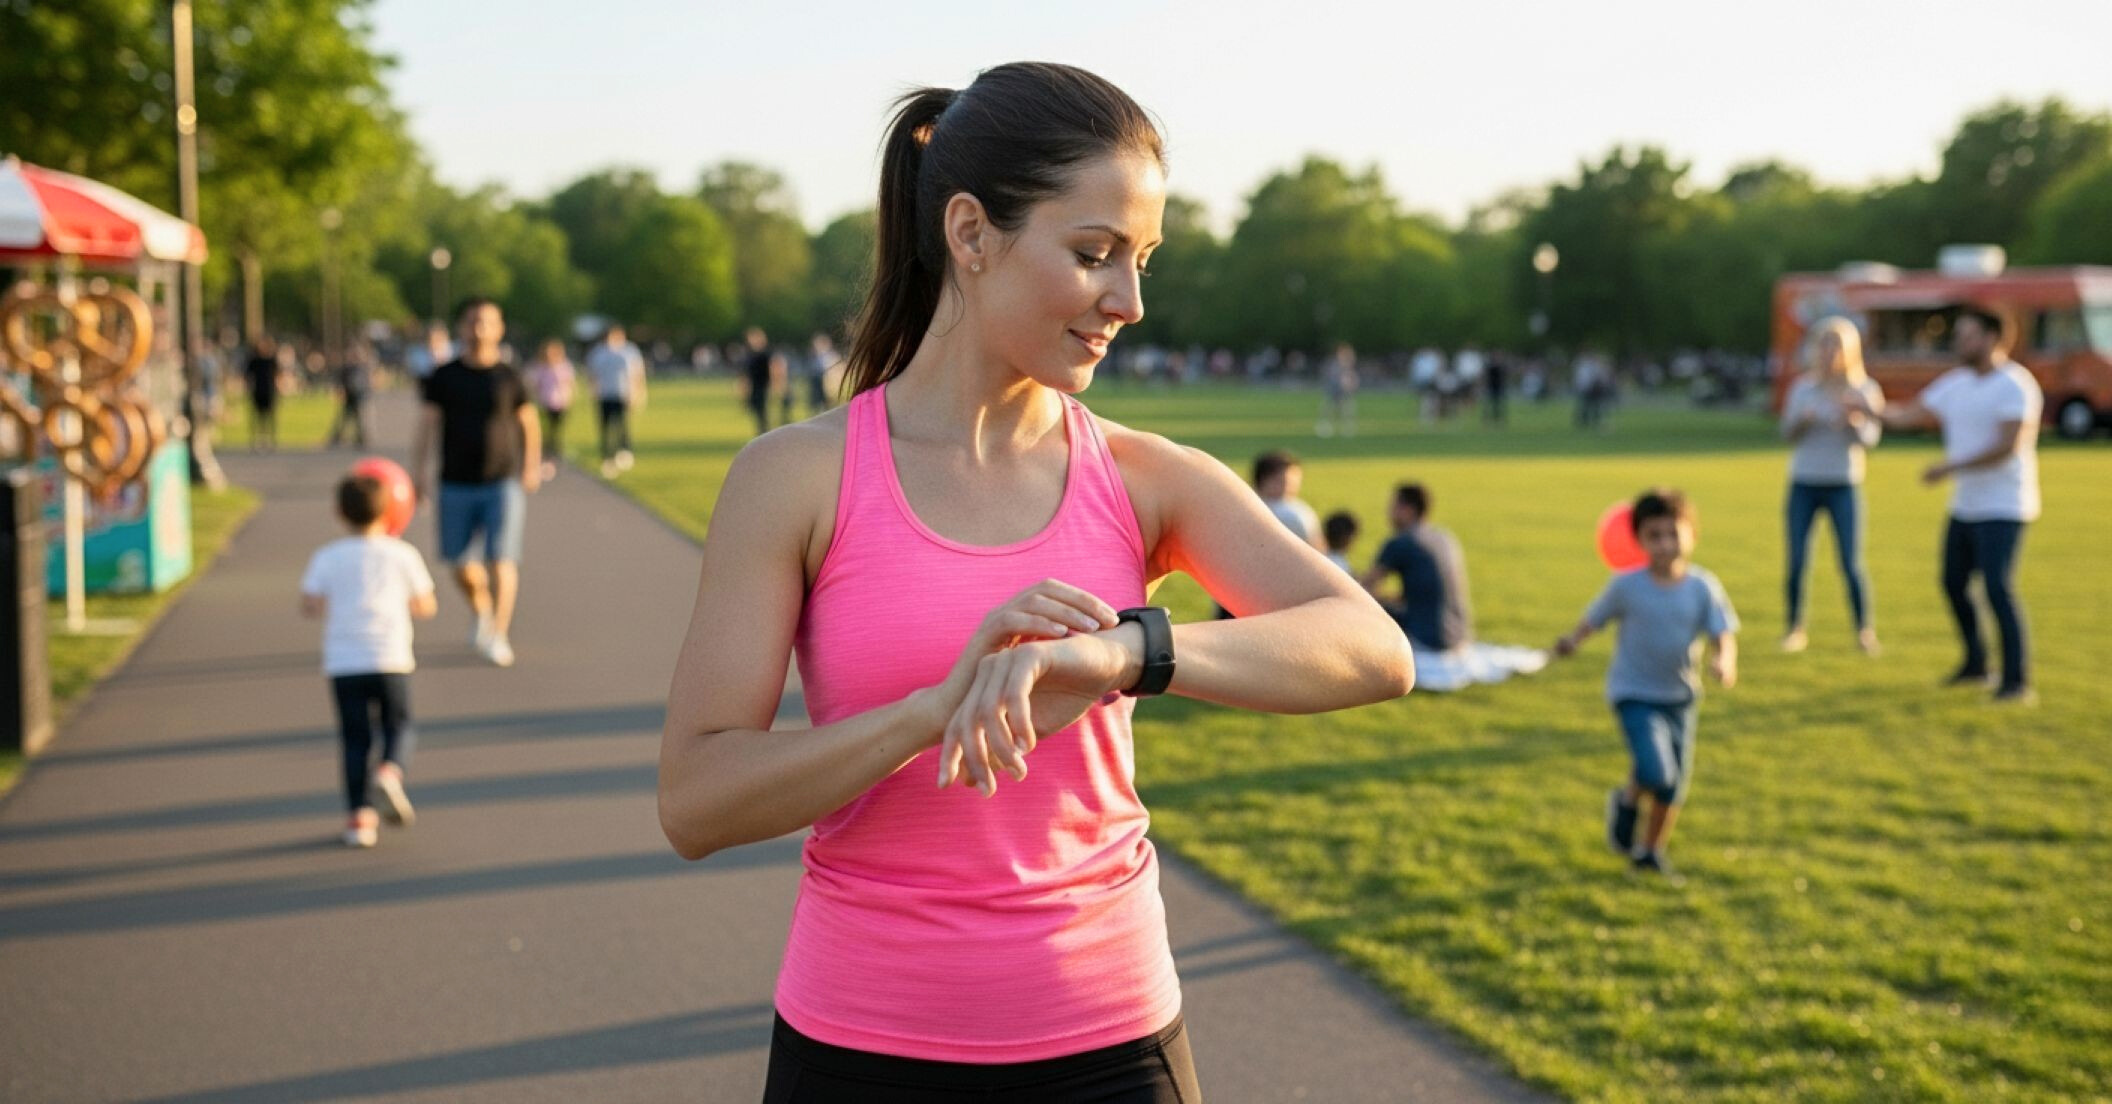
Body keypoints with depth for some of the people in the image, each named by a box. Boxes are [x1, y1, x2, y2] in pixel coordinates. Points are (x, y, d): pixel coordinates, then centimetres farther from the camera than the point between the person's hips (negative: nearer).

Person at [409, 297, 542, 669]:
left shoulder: (509, 377, 4)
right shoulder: (443, 377, 4)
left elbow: (529, 423, 14)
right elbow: (427, 423, 2)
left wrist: (532, 468, 10)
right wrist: (417, 470, -6)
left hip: (504, 482, -1)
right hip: (457, 484, 1)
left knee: (501, 560, -10)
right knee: (461, 564, 4)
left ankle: (500, 635, -6)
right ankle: (482, 613, 33)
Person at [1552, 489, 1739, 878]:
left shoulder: (1703, 587, -10)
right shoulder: (1627, 586, -14)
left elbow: (1724, 635, -11)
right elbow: (1596, 617, -4)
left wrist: (1724, 661, -33)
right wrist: (1573, 639, -23)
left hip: (1680, 695, 4)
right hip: (1634, 694, -4)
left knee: (1676, 785, 11)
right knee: (1656, 773, -22)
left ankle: (1650, 847, 37)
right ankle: (1627, 800, 15)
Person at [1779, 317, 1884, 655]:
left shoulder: (1863, 391, 0)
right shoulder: (1803, 388, 4)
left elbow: (1870, 438, -6)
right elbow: (1787, 431, 2)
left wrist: (1853, 421, -26)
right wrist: (1802, 420, -18)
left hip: (1843, 485, -2)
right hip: (1804, 483, 2)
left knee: (1851, 563, -5)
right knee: (1797, 561, -2)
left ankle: (1865, 631, 6)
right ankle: (1795, 629, 9)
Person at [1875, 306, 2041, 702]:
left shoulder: (2015, 385, -14)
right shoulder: (1956, 384, 11)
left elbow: (2007, 445, -22)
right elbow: (1909, 414, 18)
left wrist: (1950, 467, -23)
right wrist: (1867, 409, 6)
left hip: (2002, 508, -9)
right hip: (1964, 506, 9)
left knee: (1997, 587, -16)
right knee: (1954, 583, 13)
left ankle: (2017, 681, -11)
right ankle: (1976, 665, 29)